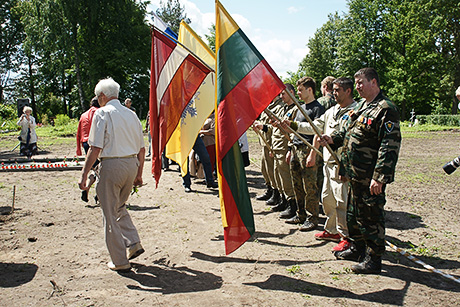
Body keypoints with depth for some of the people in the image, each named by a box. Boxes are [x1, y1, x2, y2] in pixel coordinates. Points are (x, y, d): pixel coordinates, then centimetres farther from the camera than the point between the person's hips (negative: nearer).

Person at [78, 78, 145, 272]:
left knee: (110, 214, 6)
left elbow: (96, 148, -13)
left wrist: (84, 174, -9)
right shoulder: (131, 114, 11)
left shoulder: (102, 113, -6)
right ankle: (133, 243, 18)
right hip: (131, 164, 6)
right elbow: (141, 149, 12)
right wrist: (139, 174, 21)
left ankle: (120, 261, 14)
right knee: (119, 207, 26)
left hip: (111, 165, -6)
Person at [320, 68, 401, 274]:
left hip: (370, 178, -9)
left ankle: (373, 259, 16)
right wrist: (333, 139, 4)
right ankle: (357, 249, 37)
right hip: (355, 174, 9)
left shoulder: (386, 109, -15)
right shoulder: (360, 106, 13)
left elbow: (390, 147, -21)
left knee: (370, 217, 2)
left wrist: (379, 177, -25)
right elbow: (348, 131, 24)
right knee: (353, 213, 20)